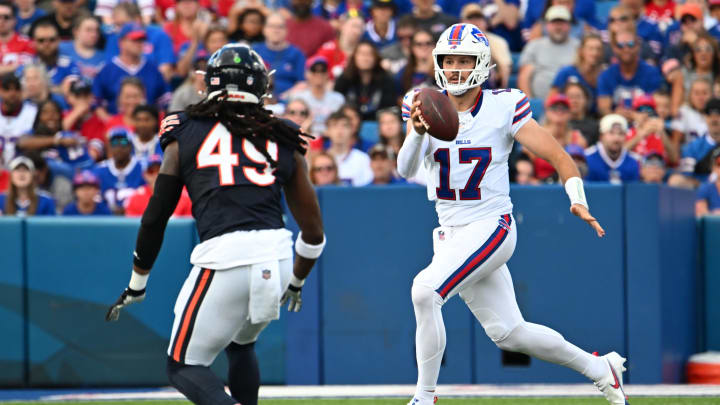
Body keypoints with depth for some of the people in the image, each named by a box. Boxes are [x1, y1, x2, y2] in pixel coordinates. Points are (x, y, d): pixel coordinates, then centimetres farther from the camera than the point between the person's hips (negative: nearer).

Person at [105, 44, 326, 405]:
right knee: (240, 344, 31)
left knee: (184, 367, 5)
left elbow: (156, 217, 11)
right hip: (277, 254, 4)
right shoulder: (283, 142, 15)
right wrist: (296, 282, 35)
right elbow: (313, 232, 18)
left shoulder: (185, 134, 10)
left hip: (222, 258, -4)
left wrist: (136, 284, 23)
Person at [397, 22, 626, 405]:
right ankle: (600, 369, 28)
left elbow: (558, 156, -7)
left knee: (425, 290, -25)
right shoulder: (427, 107, 1)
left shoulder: (503, 107, -9)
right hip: (451, 233, 5)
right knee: (507, 332, 9)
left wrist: (578, 202, -22)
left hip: (491, 227, -5)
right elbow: (405, 169, -11)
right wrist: (417, 132, -31)